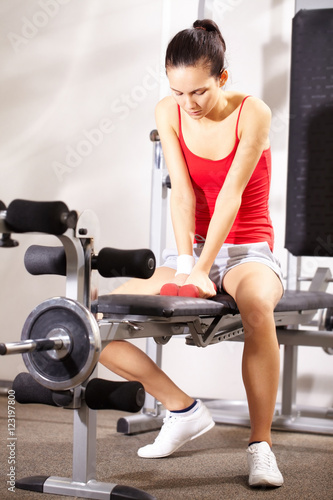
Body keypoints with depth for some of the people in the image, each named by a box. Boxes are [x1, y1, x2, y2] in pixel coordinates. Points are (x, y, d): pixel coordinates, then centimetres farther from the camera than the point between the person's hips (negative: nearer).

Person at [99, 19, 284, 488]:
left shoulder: (252, 113, -14)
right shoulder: (169, 113, -3)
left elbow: (231, 195, -21)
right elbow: (182, 193, -11)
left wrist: (203, 270, -29)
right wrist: (185, 265, -23)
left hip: (246, 251, -4)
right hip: (193, 248, 4)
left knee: (256, 307, -41)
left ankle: (261, 444, -26)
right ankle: (183, 410, 0)